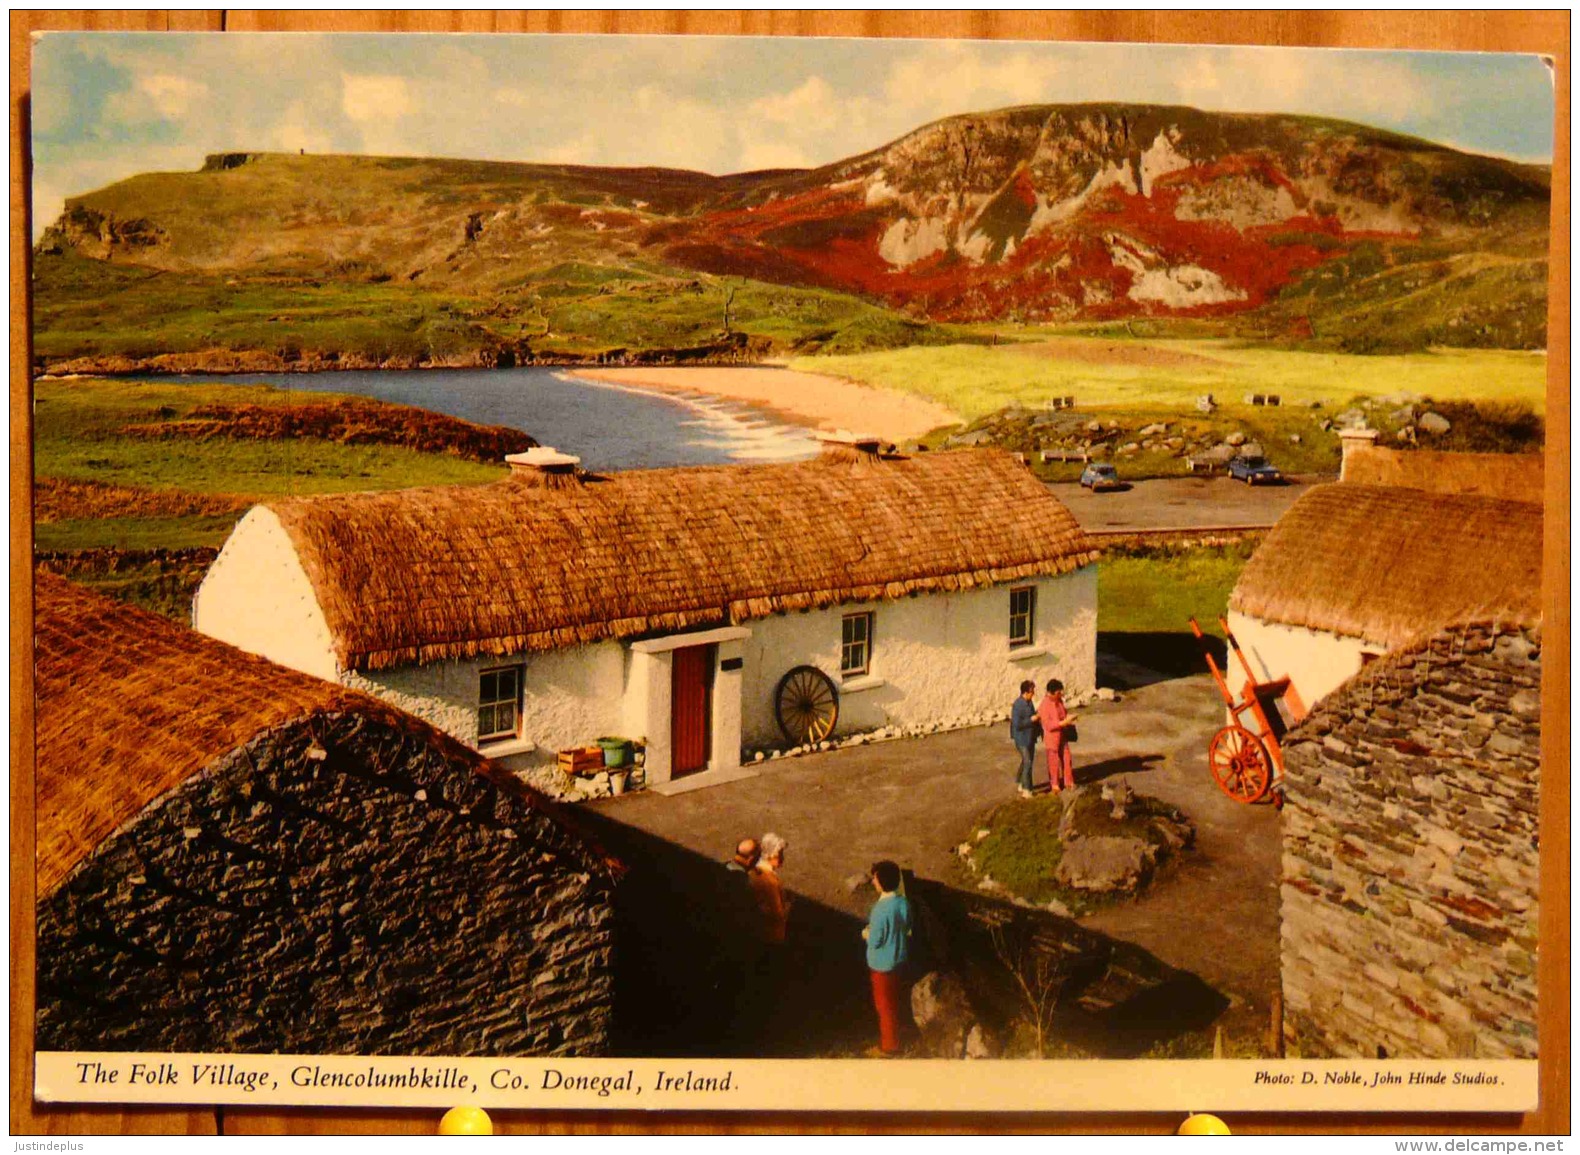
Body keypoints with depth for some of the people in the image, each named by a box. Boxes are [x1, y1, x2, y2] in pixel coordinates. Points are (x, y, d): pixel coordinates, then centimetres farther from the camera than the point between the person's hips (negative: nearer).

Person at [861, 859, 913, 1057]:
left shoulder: (881, 909, -31)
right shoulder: (903, 902, -7)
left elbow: (875, 942, -23)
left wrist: (866, 933, -2)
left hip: (883, 964, -7)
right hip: (901, 959, 7)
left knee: (884, 1005, 10)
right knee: (897, 998, 26)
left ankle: (889, 1046, 22)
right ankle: (897, 1029, 44)